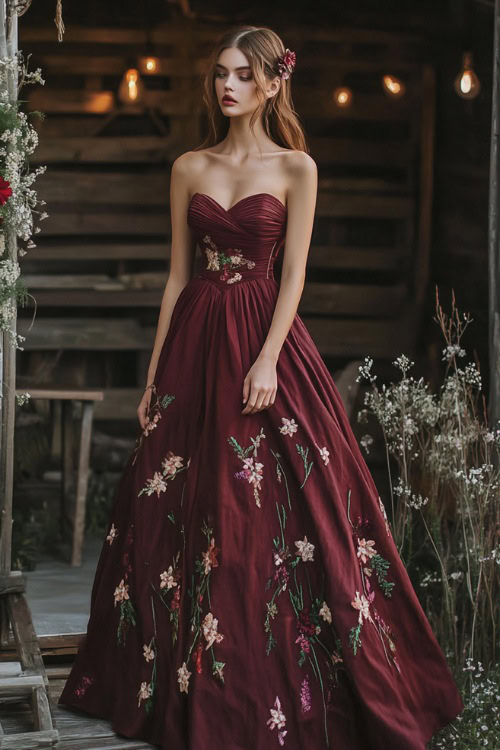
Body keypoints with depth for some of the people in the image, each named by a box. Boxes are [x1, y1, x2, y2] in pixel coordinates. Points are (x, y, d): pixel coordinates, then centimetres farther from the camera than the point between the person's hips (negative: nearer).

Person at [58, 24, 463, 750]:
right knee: (177, 514, 5)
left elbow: (294, 274, -5)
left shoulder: (295, 168, 0)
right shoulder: (189, 168, 9)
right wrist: (154, 376, 7)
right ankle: (188, 691, 18)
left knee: (273, 515, -3)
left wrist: (267, 361, -17)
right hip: (195, 341, 4)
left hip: (265, 333, -3)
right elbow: (178, 274, 10)